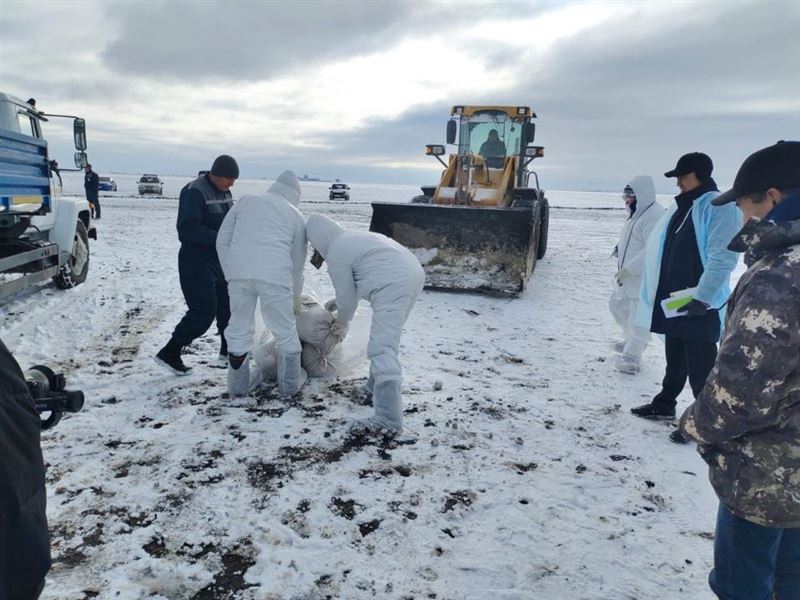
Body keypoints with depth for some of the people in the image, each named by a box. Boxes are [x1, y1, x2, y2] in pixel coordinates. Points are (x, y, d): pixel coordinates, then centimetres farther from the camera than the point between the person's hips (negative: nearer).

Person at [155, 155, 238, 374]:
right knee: (204, 311, -10)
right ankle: (170, 353, 1)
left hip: (219, 260, 9)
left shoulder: (224, 192, 10)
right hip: (197, 263, -9)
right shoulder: (195, 192, -17)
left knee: (227, 304, 16)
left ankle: (228, 348, 32)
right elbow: (188, 229, -25)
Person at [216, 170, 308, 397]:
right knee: (285, 330, 14)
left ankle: (237, 384, 26)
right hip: (275, 275, -1)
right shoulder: (297, 216, 20)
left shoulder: (246, 200, 23)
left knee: (239, 327, 16)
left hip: (239, 272, 2)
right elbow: (297, 263, 20)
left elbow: (222, 241, 16)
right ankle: (290, 383, 28)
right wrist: (295, 301, 31)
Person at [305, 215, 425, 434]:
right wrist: (334, 304, 46)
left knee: (382, 348, -14)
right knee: (387, 337, 25)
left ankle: (389, 419, -21)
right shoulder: (354, 237, 29)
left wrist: (342, 318, 29)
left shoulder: (335, 255, 1)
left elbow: (347, 299, 8)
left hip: (392, 285, -10)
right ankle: (376, 388, 36)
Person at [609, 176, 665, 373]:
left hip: (644, 279, -11)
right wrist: (619, 247, 6)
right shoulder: (636, 213, 12)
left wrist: (628, 269, -27)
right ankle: (633, 341, 40)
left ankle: (631, 356, 6)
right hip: (627, 276, 11)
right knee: (617, 305, 23)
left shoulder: (654, 215, -21)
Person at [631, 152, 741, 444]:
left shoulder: (720, 206, -14)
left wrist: (702, 298, -23)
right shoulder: (681, 206, 13)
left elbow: (723, 258, -21)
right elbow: (662, 250, 18)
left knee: (700, 367, 1)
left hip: (699, 305, -8)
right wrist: (659, 293, 17)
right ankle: (664, 404, 35)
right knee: (675, 360, 21)